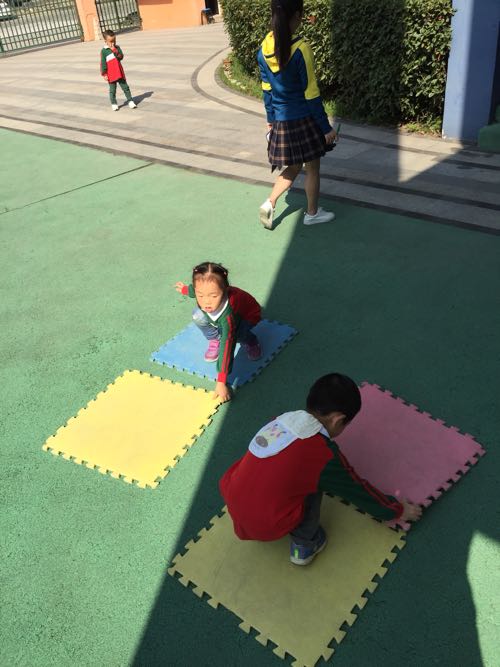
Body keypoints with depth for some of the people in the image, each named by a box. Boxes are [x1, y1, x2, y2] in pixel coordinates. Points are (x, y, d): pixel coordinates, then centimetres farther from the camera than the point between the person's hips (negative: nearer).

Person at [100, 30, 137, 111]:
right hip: (111, 75, -3)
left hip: (120, 73, 3)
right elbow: (103, 63, -6)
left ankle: (130, 101, 14)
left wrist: (115, 50, -19)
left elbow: (121, 57, -9)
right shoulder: (104, 51, -6)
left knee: (125, 87, 7)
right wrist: (104, 74, -10)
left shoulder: (117, 48, 5)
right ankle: (114, 104, 13)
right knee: (112, 90, 4)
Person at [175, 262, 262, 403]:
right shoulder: (203, 290, -33)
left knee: (230, 336, -33)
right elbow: (195, 288, -5)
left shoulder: (227, 315, -48)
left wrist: (221, 383, -52)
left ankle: (249, 340, 1)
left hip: (248, 316, -5)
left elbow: (227, 346, -49)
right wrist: (185, 289, 20)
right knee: (198, 316, -19)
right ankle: (214, 340, 7)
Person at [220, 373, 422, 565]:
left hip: (232, 504, 6)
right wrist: (399, 510, 21)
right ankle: (304, 545, 16)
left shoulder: (281, 420, 3)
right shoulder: (325, 454, -12)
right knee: (314, 484, 6)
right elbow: (359, 491, 4)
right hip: (266, 527, -6)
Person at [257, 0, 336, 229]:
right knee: (312, 168, 12)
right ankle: (312, 213, 26)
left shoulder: (265, 49, -1)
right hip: (303, 119, -6)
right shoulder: (301, 49, -19)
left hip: (281, 120, 6)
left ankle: (269, 204, 8)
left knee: (293, 167, 21)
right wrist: (326, 127, -9)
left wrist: (270, 118, 19)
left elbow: (267, 89, 8)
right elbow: (311, 94, -16)